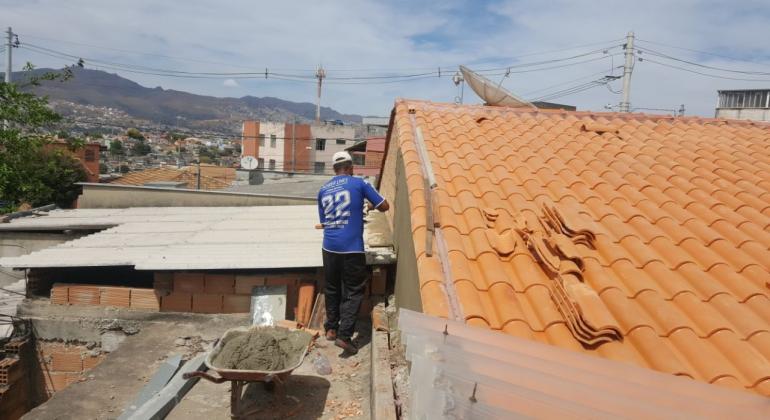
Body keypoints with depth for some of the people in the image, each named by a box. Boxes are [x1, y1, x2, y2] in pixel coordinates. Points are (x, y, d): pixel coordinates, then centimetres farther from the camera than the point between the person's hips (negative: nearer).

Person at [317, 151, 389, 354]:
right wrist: (371, 205, 24)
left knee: (332, 289, 19)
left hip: (329, 247, 5)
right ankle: (344, 335, -4)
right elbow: (384, 206, 4)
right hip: (352, 248, -4)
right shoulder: (359, 183, -1)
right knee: (353, 292, 3)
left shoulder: (323, 190, 12)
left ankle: (331, 328, 28)